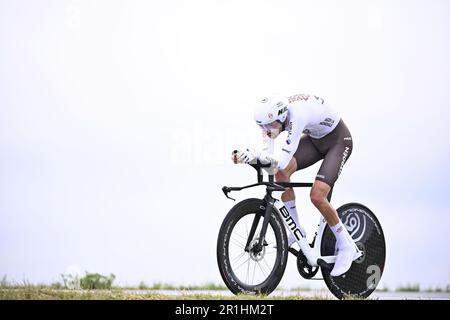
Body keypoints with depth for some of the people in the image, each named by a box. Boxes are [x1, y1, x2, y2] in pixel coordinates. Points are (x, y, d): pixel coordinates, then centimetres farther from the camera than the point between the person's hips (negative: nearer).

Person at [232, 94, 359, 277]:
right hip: (314, 138, 8)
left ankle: (346, 247, -1)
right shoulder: (273, 116, -17)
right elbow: (267, 155, -19)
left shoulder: (297, 116, -39)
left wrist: (254, 154, -49)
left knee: (317, 196, -20)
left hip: (338, 141, -8)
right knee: (281, 173, -15)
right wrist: (244, 156, -37)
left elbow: (282, 161, -42)